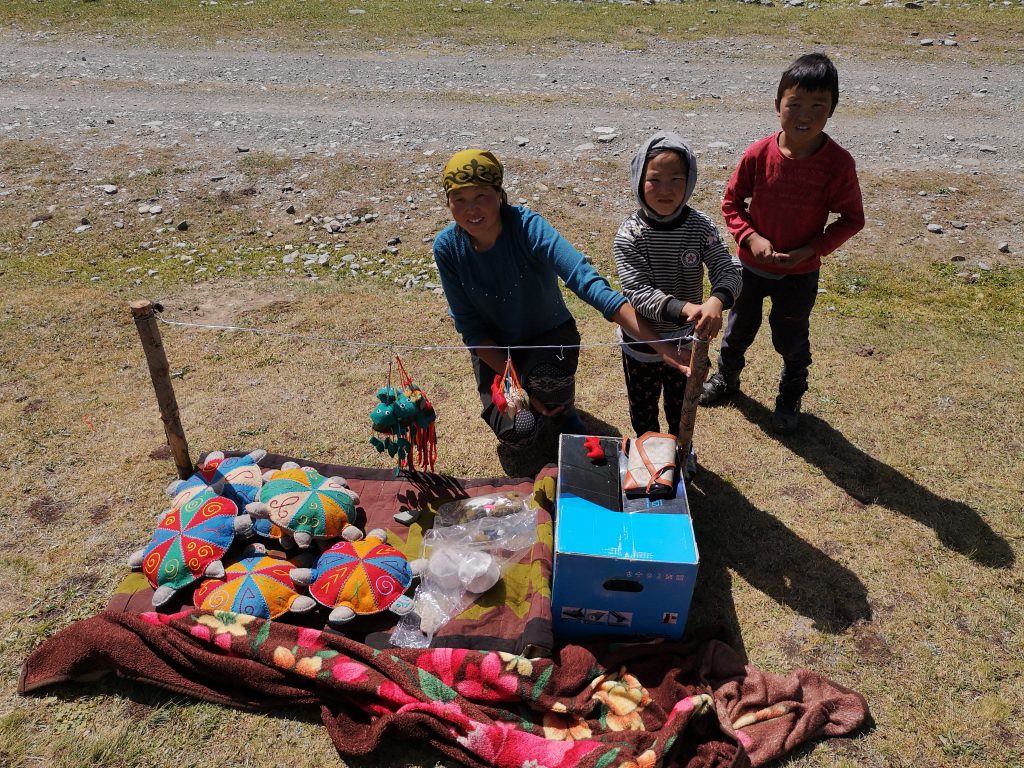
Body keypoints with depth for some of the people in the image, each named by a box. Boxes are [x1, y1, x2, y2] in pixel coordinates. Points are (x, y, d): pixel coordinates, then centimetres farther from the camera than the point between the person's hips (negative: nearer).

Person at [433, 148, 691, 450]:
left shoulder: (527, 226, -28)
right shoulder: (447, 247, -18)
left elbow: (586, 280, -40)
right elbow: (470, 327, -12)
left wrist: (658, 343, -50)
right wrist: (520, 384, -19)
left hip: (549, 334, -2)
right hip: (494, 346, 2)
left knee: (548, 378, -36)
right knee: (516, 431, -21)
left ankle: (564, 413, 3)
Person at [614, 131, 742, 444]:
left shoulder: (701, 227, -15)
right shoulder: (629, 234, -22)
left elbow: (728, 272, -19)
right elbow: (637, 292, -29)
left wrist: (716, 301, -43)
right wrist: (684, 308, -45)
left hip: (688, 339, 2)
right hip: (642, 344, -2)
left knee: (682, 407, 26)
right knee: (643, 410, 22)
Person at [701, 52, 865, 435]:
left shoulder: (838, 163, -20)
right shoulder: (759, 154, -17)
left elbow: (852, 219, -9)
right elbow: (731, 202, -5)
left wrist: (813, 249, -20)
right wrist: (751, 237, -20)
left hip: (800, 271, -1)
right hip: (752, 263, 2)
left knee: (791, 338, 17)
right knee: (740, 326, 23)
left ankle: (790, 396, 44)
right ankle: (726, 376, 51)